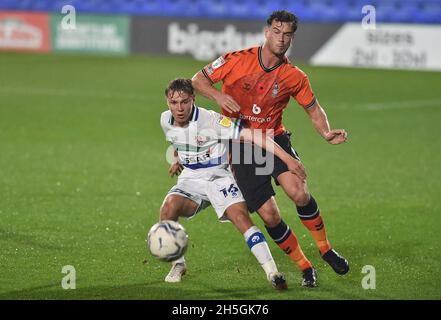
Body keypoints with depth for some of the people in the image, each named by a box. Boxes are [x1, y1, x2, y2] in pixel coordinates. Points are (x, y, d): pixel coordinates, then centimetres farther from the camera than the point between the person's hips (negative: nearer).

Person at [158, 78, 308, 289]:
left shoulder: (210, 120, -23)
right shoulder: (166, 121, -5)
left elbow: (250, 135, -27)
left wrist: (286, 158, -31)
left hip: (219, 177, -4)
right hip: (191, 179, 4)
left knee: (240, 215, -27)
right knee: (168, 208, -23)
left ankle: (272, 272, -27)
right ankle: (178, 264, -2)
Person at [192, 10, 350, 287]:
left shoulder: (295, 77, -4)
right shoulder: (238, 60, -10)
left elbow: (313, 108, 9)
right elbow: (199, 79, -2)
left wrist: (326, 133, -10)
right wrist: (219, 96, -22)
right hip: (241, 148, -1)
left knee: (299, 193, -26)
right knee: (270, 216, -9)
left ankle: (326, 249, -4)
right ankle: (305, 267, 10)